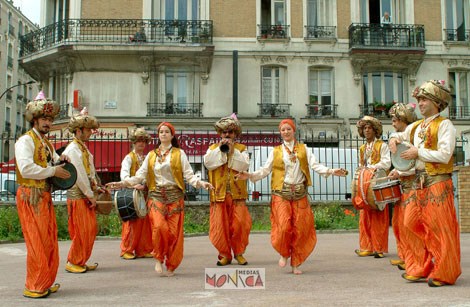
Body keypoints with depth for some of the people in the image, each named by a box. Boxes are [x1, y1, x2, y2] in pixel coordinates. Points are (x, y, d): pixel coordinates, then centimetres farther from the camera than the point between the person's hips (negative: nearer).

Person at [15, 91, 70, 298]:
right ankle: (34, 287, 6)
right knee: (37, 243, -5)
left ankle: (45, 283, 24)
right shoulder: (25, 141, -10)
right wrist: (53, 171, -17)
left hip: (45, 196, 9)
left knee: (49, 241, 12)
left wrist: (60, 160, 6)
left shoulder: (47, 143, 19)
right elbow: (26, 169, -23)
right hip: (30, 197, -9)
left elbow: (55, 163, 29)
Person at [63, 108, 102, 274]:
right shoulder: (73, 149, -15)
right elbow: (79, 176, -19)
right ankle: (73, 262, 9)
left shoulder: (83, 148, 15)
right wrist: (90, 195, -15)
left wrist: (96, 187, 11)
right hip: (78, 196, -9)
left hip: (86, 195, 9)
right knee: (82, 231, -4)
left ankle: (81, 261, 21)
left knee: (91, 229, 11)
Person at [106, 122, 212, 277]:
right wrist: (122, 183, -3)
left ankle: (171, 265, 13)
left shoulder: (179, 154, 8)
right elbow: (140, 175, 9)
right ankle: (159, 258, 3)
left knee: (174, 231, -4)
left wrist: (201, 183, -18)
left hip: (175, 196, -1)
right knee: (159, 227, -20)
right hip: (156, 196, 1)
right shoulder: (151, 155, 15)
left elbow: (189, 175, 0)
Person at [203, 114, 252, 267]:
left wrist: (232, 150, -11)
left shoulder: (241, 149, 11)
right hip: (219, 194, 0)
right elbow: (208, 163, -6)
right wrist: (220, 148, -9)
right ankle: (225, 254, 14)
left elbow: (244, 165, -7)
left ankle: (239, 252, 12)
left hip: (237, 194, 0)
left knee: (240, 224, -6)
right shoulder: (213, 148, 12)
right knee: (220, 225, 0)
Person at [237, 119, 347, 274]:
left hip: (300, 193, 1)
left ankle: (295, 264, 13)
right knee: (284, 226, -14)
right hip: (281, 193, -1)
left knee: (300, 228, 0)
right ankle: (284, 254, 14)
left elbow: (315, 165, 1)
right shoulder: (276, 151, 11)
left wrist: (331, 171, -15)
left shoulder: (303, 149, 11)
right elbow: (265, 170, 7)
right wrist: (250, 175, -9)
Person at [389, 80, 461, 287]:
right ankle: (421, 269, 18)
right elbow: (400, 135, 34)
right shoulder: (416, 127, 15)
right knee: (413, 224, 6)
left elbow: (444, 155, -17)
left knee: (440, 229, -4)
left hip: (438, 183, -7)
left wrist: (418, 152, -10)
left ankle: (443, 274, 6)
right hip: (419, 183, 7)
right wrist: (394, 138, 11)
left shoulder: (444, 125, -6)